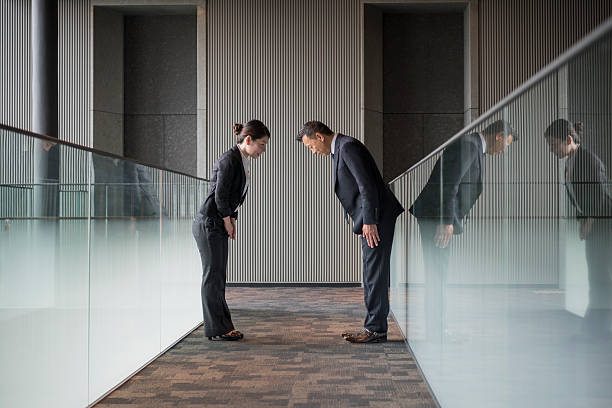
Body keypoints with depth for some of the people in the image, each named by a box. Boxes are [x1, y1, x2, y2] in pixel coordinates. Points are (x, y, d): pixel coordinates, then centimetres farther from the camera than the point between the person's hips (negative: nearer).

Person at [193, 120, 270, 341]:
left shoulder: (243, 161, 13)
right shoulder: (230, 159, -16)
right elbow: (220, 194, -18)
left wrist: (231, 220, 9)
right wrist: (227, 221, -7)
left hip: (218, 226, 10)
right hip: (208, 223, -10)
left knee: (218, 277, 11)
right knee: (213, 276, -4)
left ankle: (222, 327, 17)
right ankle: (215, 329, 2)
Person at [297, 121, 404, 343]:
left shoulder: (348, 146, -13)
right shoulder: (340, 148, 19)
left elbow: (367, 185, -20)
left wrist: (369, 222, -22)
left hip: (377, 217, -11)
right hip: (370, 219, 11)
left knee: (375, 273, -7)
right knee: (372, 275, 12)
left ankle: (376, 329, -3)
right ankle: (373, 327, 17)